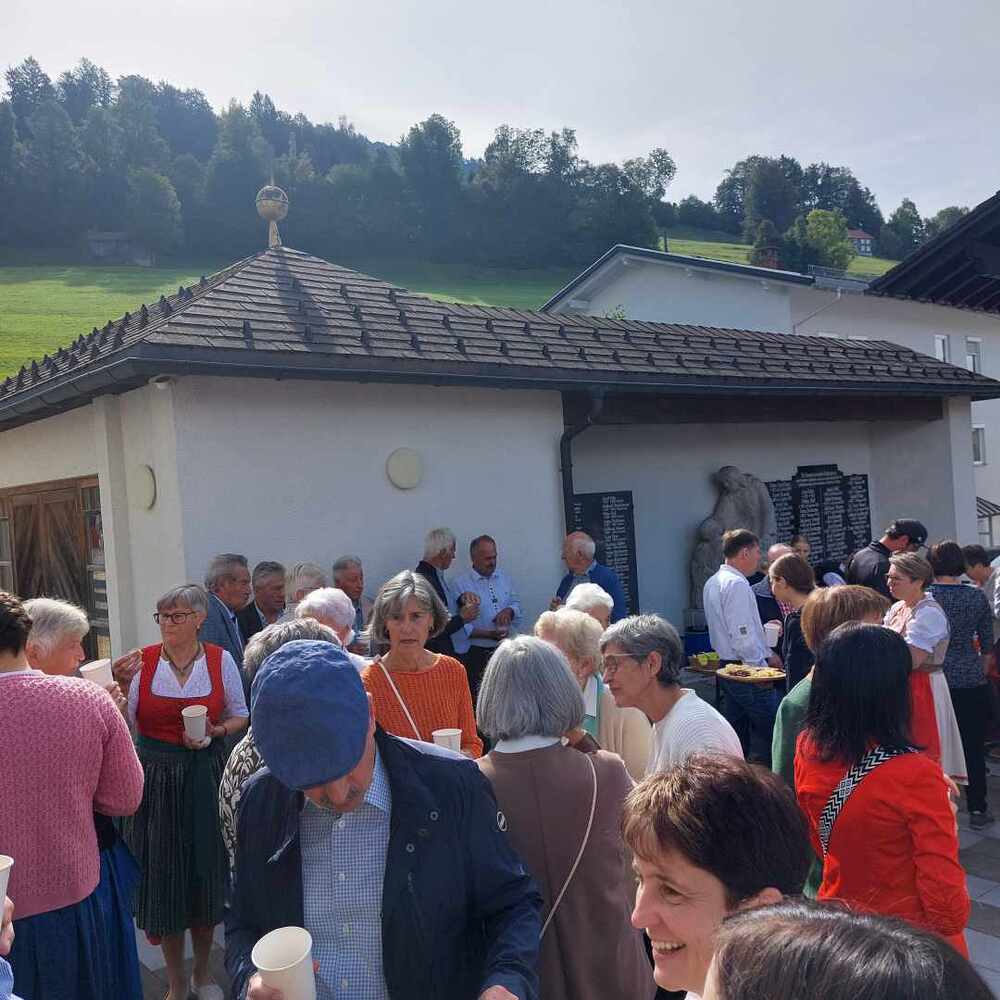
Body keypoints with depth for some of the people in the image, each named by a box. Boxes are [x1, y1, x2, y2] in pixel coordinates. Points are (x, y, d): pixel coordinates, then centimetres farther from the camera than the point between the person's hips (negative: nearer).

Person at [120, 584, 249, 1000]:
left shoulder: (220, 660, -3)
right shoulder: (143, 660, -4)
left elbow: (240, 715, 7)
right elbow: (126, 722, -2)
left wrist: (216, 731, -11)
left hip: (206, 775, 0)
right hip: (155, 776, 0)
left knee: (206, 870, 11)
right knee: (162, 873, 7)